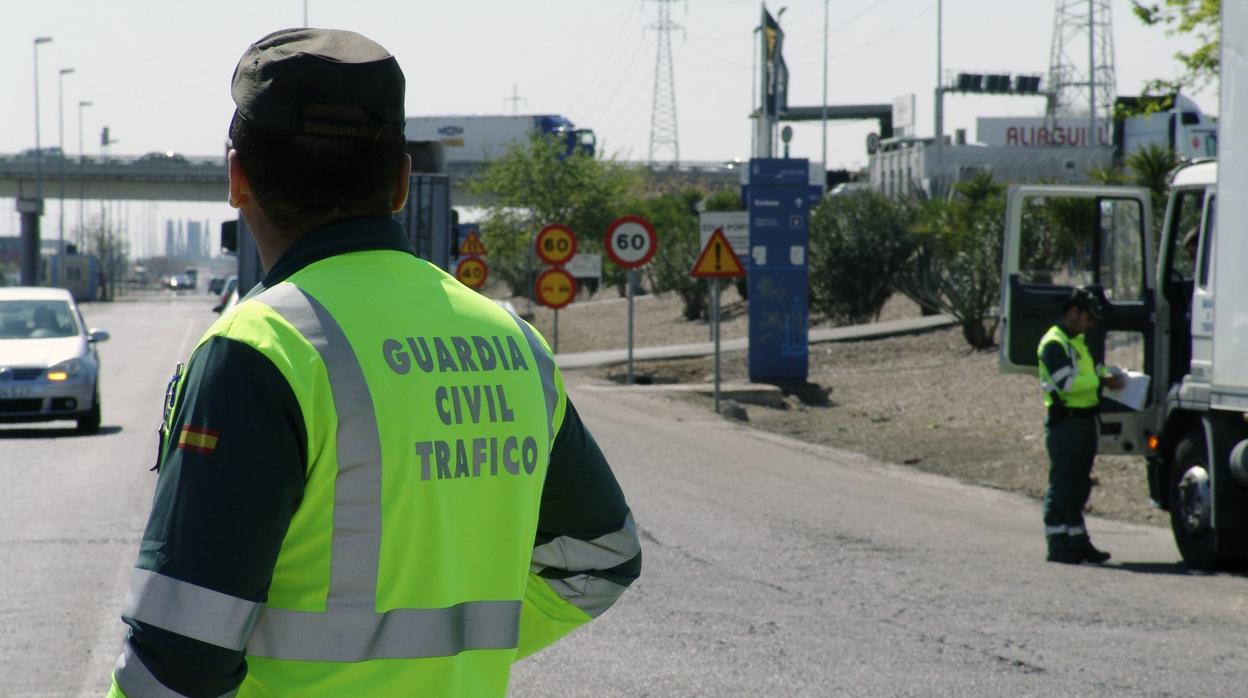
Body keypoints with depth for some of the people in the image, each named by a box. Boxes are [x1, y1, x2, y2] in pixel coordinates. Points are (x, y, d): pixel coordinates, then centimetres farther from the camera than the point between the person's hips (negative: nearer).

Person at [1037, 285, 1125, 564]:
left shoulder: (1078, 341, 20)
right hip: (1065, 421, -10)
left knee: (1080, 484, 12)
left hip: (1085, 420, 10)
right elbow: (1066, 382, -21)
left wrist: (1108, 375, 10)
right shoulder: (1053, 343, -12)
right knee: (1062, 483, -7)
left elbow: (1090, 369, 31)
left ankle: (1078, 541, 18)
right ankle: (1057, 544, -4)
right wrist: (1101, 380, -16)